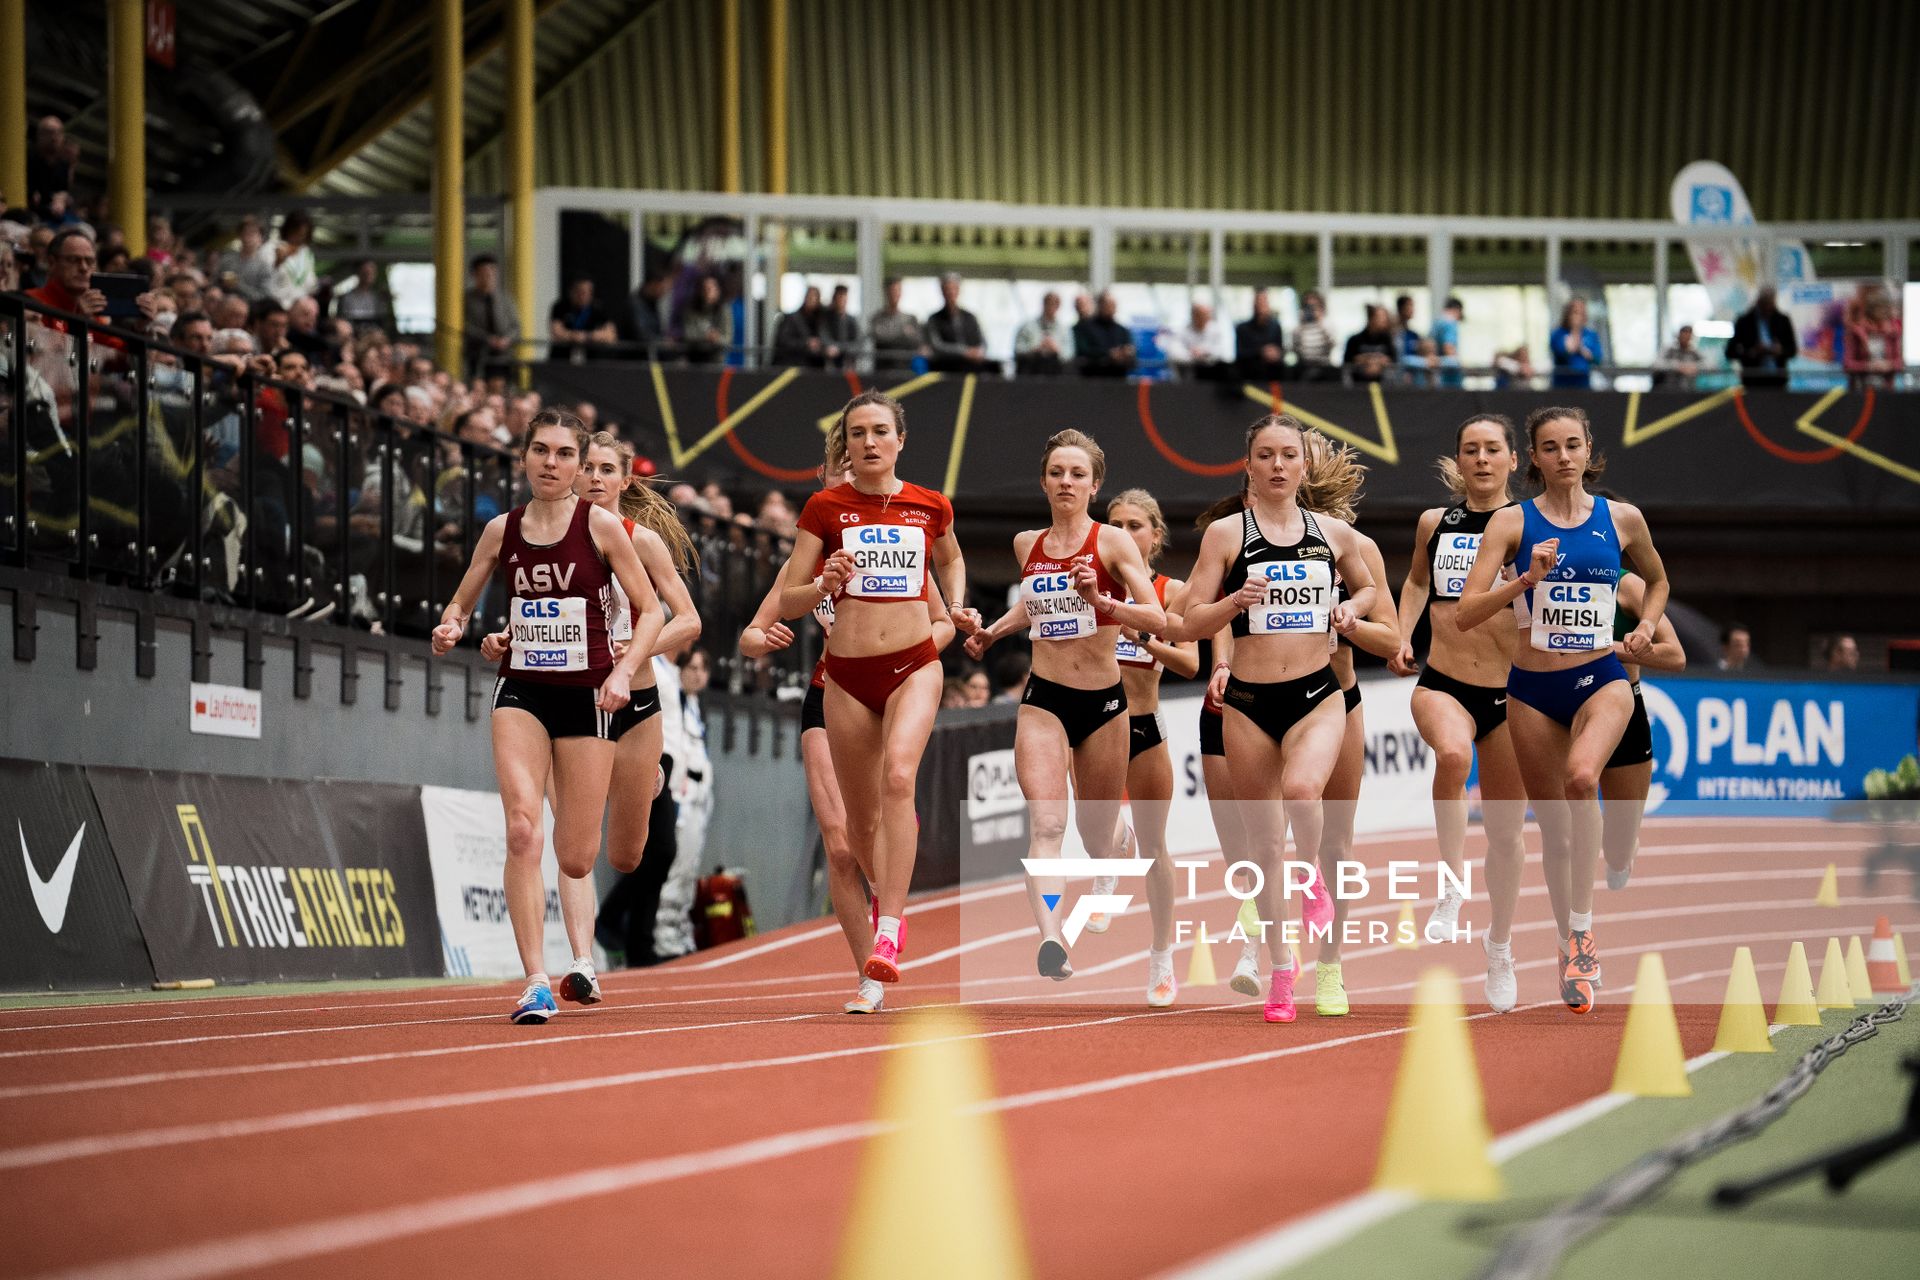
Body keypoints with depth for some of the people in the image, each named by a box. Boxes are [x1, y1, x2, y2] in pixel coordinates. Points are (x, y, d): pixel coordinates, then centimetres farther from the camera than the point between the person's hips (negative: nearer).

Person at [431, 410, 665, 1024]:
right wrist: (451, 628, -9)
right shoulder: (502, 531, 4)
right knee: (522, 831, -20)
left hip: (587, 694, -1)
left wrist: (623, 670, -16)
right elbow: (460, 604, 15)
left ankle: (581, 951, 39)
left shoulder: (600, 525, -4)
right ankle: (536, 984, -18)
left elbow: (651, 610, -1)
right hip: (521, 692, 1)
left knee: (575, 858, 3)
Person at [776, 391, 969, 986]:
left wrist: (957, 607, 9)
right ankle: (888, 894, 44)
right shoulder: (825, 508, -1)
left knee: (899, 775, -27)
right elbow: (787, 602, 0)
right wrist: (823, 585, -20)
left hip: (914, 665, -1)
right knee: (861, 817, 10)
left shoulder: (932, 506, 3)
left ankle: (888, 936, -29)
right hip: (848, 673, 1)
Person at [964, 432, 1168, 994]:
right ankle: (1051, 940, -35)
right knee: (1045, 824, -21)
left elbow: (1157, 618, -15)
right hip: (1043, 700, 2)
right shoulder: (1026, 545, 7)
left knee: (1098, 836, 12)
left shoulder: (1112, 542, -6)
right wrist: (994, 630, 18)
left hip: (1104, 702, -2)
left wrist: (1100, 601, -29)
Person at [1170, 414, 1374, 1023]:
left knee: (1300, 788, -31)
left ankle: (1314, 876, 2)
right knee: (1265, 841, 5)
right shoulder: (1225, 533, 0)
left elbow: (1367, 586, 25)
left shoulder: (1334, 533, 6)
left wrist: (1351, 609, 3)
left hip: (1317, 695, 0)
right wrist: (1235, 601, -18)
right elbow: (1187, 625, 0)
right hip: (1248, 701, 0)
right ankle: (1281, 972, 19)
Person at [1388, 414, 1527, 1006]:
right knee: (1452, 753, -36)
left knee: (1505, 833, 11)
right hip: (1441, 684, 0)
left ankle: (1500, 943, 34)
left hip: (1509, 692, 0)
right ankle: (1451, 888, -26)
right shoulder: (1434, 522, 4)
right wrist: (1403, 637, 12)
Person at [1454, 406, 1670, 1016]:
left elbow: (1657, 580, 24)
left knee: (1581, 777, -31)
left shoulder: (1622, 520, 3)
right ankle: (1571, 949, 27)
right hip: (1533, 688, 1)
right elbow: (1465, 614, -8)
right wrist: (1528, 579, -20)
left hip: (1601, 679, -1)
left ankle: (1583, 929, -22)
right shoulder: (1512, 522, -1)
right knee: (1551, 823, 9)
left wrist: (1646, 628, 6)